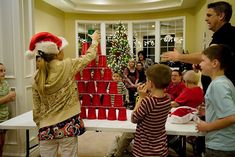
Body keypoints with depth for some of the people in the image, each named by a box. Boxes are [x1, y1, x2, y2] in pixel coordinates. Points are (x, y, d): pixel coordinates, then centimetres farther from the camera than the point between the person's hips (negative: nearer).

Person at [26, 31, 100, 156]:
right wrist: (94, 40, 23)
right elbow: (90, 56, 5)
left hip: (46, 129, 4)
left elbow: (36, 109, 6)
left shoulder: (38, 78, 1)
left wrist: (41, 126, 19)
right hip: (67, 126, -4)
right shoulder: (67, 66, -9)